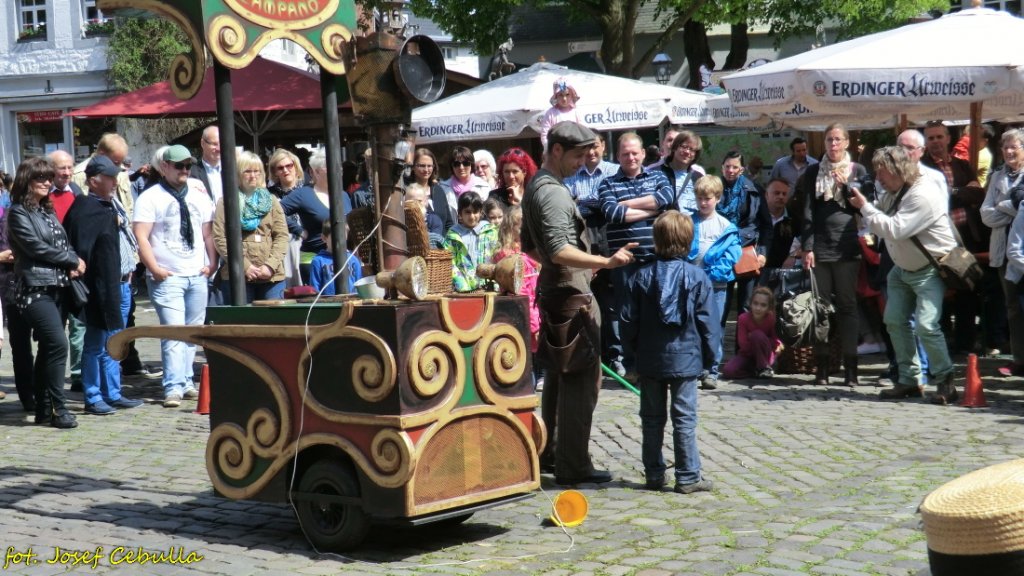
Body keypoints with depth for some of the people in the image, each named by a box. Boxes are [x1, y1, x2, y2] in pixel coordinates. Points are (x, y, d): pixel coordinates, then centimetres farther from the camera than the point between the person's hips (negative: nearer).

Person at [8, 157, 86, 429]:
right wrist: (73, 261, -6)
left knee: (48, 348, 9)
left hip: (58, 286, 7)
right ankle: (57, 408, -10)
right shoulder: (18, 212, -4)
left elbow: (63, 243, 16)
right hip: (35, 288, -7)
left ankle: (43, 408, 15)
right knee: (58, 344, -16)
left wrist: (71, 266, -5)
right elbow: (36, 247, -12)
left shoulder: (48, 211, 18)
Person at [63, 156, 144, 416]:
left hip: (121, 284, 9)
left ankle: (113, 394, 23)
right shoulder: (85, 210, -13)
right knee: (96, 345, 0)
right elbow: (81, 250, -19)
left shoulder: (112, 207, 15)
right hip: (102, 287, -9)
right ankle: (93, 399, 7)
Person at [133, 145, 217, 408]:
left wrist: (212, 263, 7)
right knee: (173, 333, -13)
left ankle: (186, 382, 20)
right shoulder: (150, 198, -3)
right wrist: (154, 269, -15)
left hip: (197, 276, 6)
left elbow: (208, 232, 18)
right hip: (167, 277, -6)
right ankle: (174, 388, -13)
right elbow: (141, 236, -9)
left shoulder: (199, 195, 14)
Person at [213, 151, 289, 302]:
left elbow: (282, 236, 7)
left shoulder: (271, 200, 14)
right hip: (238, 275, -2)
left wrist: (271, 265, -7)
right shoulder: (225, 203, 6)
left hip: (271, 274, 2)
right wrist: (244, 265, -11)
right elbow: (219, 238, -3)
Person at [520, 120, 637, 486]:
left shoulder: (536, 187, 15)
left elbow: (528, 246, 24)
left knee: (557, 376, 17)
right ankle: (572, 466, -5)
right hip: (571, 294, -11)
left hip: (552, 289, 11)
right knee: (581, 380, -7)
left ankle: (548, 454, 25)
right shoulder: (553, 193, -18)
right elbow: (560, 251, -29)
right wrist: (606, 262, -31)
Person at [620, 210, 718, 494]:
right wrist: (709, 357, 7)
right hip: (685, 358, -2)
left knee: (652, 419, 11)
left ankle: (653, 474, 16)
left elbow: (629, 321, 1)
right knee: (684, 419, 2)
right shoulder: (697, 277, -7)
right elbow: (708, 322, -5)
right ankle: (688, 477, 5)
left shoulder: (643, 276, -2)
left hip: (649, 361, 2)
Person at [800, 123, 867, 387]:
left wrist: (846, 184, -9)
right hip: (820, 245, 1)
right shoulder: (814, 172, 10)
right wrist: (807, 247, -3)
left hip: (847, 245, -1)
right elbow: (807, 211, 5)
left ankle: (851, 366, 3)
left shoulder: (857, 171, 10)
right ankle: (822, 365, 5)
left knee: (847, 304, 1)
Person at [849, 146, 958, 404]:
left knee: (926, 325, -17)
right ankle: (909, 380, 16)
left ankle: (945, 382, -4)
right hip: (904, 267, 9)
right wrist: (864, 206, -3)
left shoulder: (923, 194, -25)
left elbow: (894, 229, -30)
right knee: (895, 321, 6)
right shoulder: (899, 191, 5)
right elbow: (886, 225, 9)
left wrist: (865, 206, -21)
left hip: (930, 270, -9)